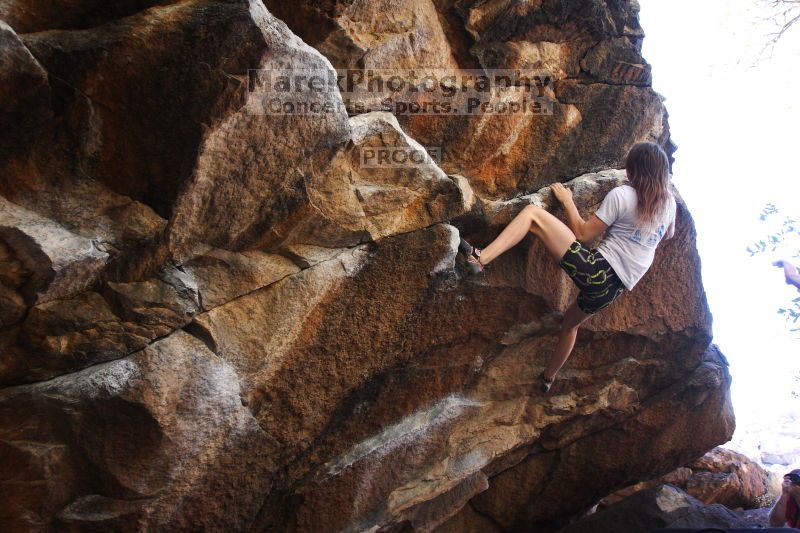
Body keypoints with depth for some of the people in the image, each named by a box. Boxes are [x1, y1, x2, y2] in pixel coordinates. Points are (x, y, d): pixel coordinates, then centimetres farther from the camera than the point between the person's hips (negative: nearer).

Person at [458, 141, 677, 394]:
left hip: (596, 270, -7)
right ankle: (548, 377, 51)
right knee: (571, 321, 36)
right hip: (613, 287, 7)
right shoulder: (669, 202, 9)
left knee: (532, 213, -9)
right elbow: (668, 233, 32)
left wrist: (567, 201, 3)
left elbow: (583, 235, -7)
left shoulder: (621, 195, -9)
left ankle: (481, 258, -29)